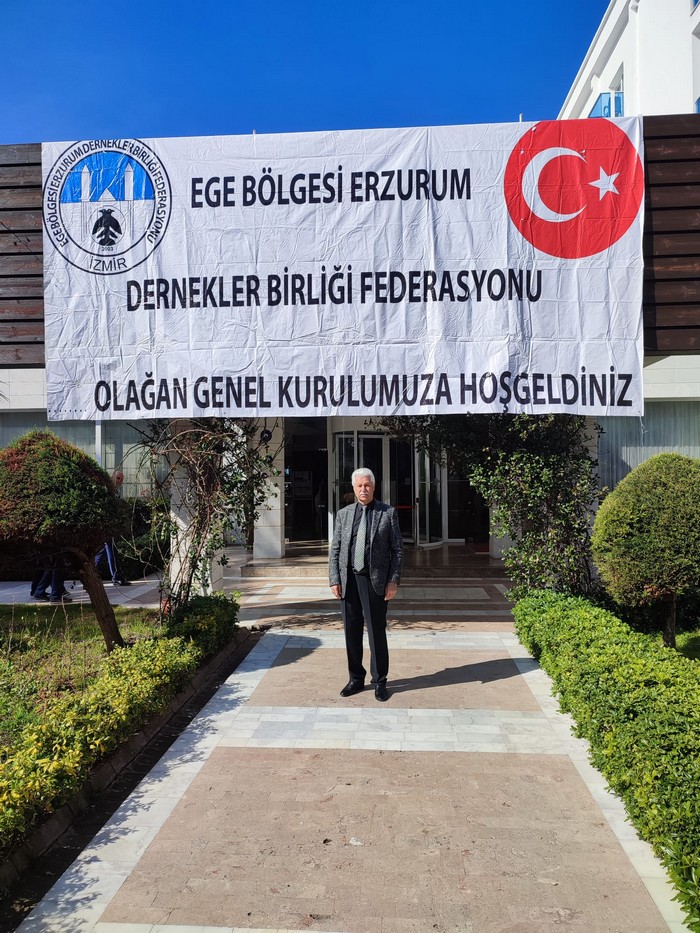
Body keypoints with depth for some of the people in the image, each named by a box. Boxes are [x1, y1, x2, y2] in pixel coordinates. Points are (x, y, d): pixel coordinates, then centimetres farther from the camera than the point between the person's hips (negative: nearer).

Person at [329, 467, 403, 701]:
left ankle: (379, 681, 18)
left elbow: (397, 549, -1)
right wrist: (334, 580, 1)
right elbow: (335, 550, 9)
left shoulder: (388, 513, 1)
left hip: (375, 580, -3)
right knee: (352, 632, 11)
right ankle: (356, 678, 26)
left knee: (376, 632, 3)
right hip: (348, 580, 3)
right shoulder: (344, 514, 10)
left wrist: (393, 581, -7)